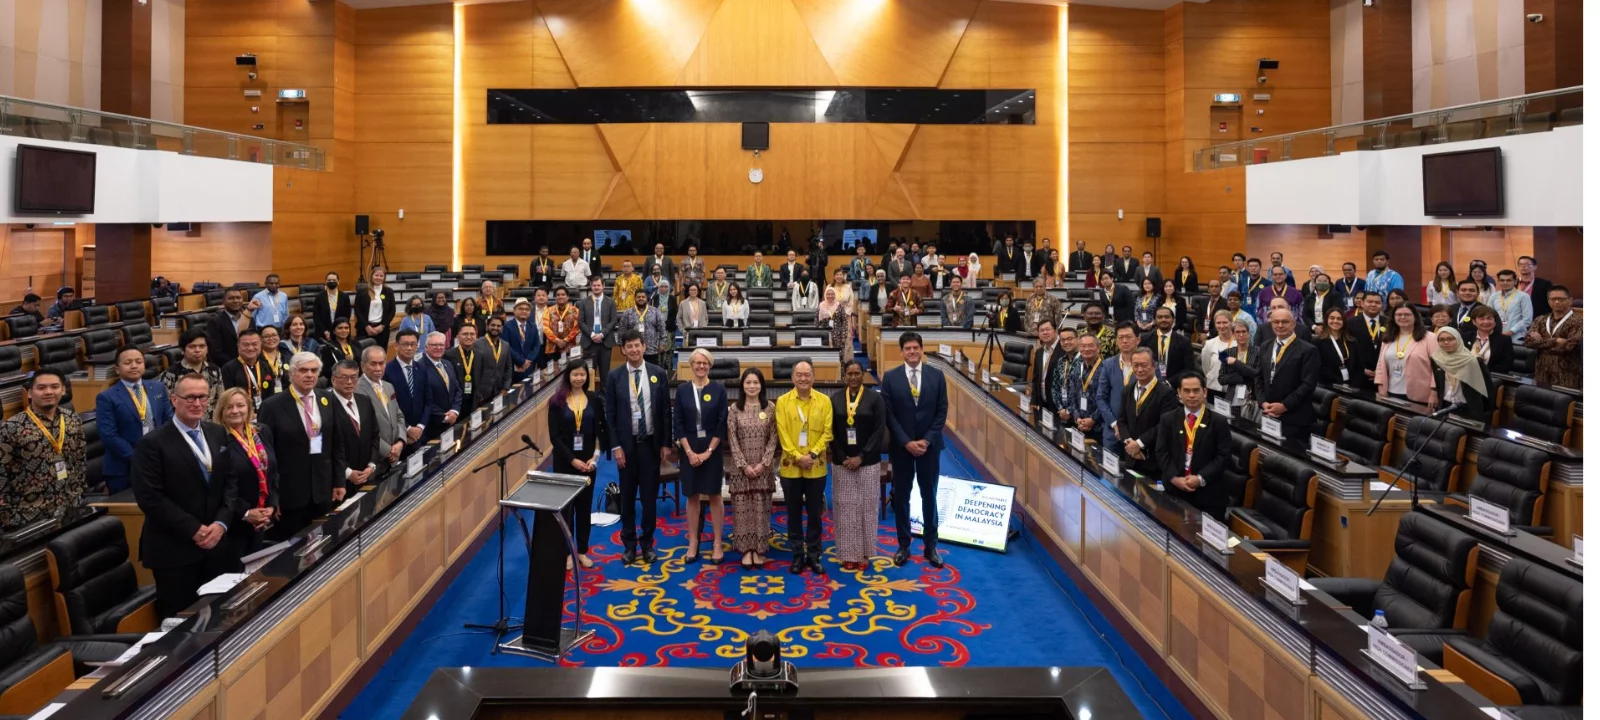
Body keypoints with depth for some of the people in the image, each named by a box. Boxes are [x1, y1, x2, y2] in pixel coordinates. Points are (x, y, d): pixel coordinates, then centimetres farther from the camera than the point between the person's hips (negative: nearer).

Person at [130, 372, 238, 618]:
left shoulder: (218, 434, 9)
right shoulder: (153, 443, -10)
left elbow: (231, 481, 8)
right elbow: (150, 498, -15)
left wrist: (221, 523, -7)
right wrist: (193, 530, -16)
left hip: (218, 544, 5)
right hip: (175, 549, -5)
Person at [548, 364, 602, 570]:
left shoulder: (594, 399, 1)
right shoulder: (557, 401, -5)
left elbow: (602, 430, 3)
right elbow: (555, 436, -8)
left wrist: (595, 457, -8)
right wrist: (572, 459, -14)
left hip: (588, 461, 2)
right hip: (564, 461, -2)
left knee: (585, 506, 9)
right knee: (565, 506, 4)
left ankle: (582, 550, 20)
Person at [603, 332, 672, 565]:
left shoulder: (658, 374, -1)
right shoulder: (614, 377, -3)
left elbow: (665, 411, 1)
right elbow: (610, 415, -1)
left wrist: (666, 444, -1)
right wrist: (615, 446, -7)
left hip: (651, 444, 0)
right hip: (626, 444, 0)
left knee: (649, 497, 8)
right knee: (628, 498, 9)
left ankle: (647, 543, 21)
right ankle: (629, 544, 21)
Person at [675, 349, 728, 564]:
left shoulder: (718, 389, -1)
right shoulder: (682, 390, 2)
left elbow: (722, 424, -4)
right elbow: (677, 424, 0)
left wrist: (708, 451, -10)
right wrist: (690, 452, -9)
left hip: (712, 449, -1)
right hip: (688, 450, 1)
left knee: (715, 496, 3)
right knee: (693, 496, 7)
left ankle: (717, 544, 10)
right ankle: (693, 543, 14)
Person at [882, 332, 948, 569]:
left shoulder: (936, 375, 0)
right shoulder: (890, 377, -3)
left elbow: (942, 411, -1)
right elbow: (889, 414, -5)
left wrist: (927, 440, -11)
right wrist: (906, 442, -13)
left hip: (929, 444, 1)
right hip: (901, 445, -1)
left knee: (929, 495, 7)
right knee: (901, 496, 7)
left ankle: (931, 546, 17)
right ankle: (904, 545, 17)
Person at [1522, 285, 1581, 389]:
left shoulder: (1578, 321, -5)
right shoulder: (1540, 320, 12)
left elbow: (1569, 345, -18)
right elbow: (1529, 340, -3)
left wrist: (1541, 341, -7)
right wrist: (1556, 340, -14)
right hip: (1542, 375, 5)